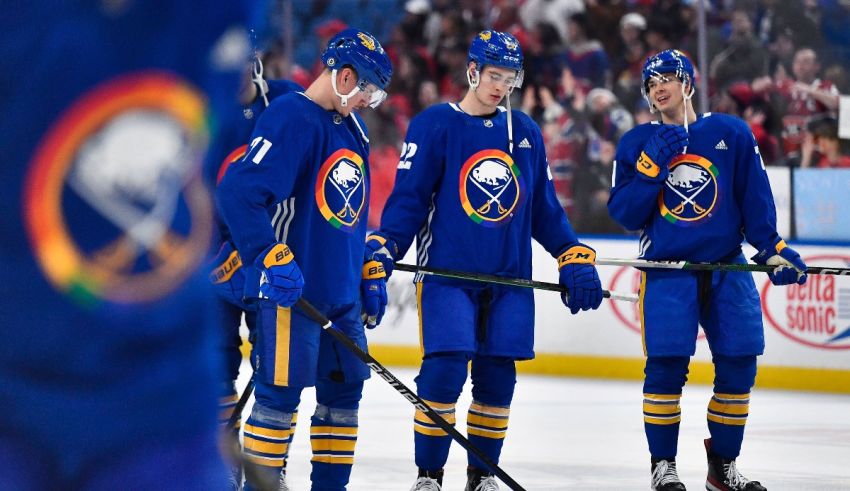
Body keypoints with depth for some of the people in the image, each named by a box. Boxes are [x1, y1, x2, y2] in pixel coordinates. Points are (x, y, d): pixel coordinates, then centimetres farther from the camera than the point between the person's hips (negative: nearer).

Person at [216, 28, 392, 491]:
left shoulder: (351, 128, 15)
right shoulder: (290, 118, -15)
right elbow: (237, 193, -23)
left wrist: (371, 274, 21)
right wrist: (271, 258, -27)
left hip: (340, 289, 9)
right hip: (291, 287, -9)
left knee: (345, 386, 12)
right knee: (281, 391, -7)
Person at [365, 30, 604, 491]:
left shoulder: (525, 132, 10)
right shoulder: (434, 125, -4)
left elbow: (544, 207, 16)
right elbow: (408, 199, -7)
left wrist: (574, 258, 10)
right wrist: (380, 252, -18)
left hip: (509, 278, 4)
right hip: (446, 273, -4)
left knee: (497, 377, 5)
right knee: (444, 371, -13)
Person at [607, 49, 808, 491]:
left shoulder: (731, 133, 3)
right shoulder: (638, 143, 4)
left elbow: (755, 199, 6)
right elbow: (624, 214, -3)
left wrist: (773, 249, -2)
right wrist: (651, 167, -14)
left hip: (726, 268, 1)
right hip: (665, 270, -1)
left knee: (739, 365, 0)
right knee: (666, 366, -10)